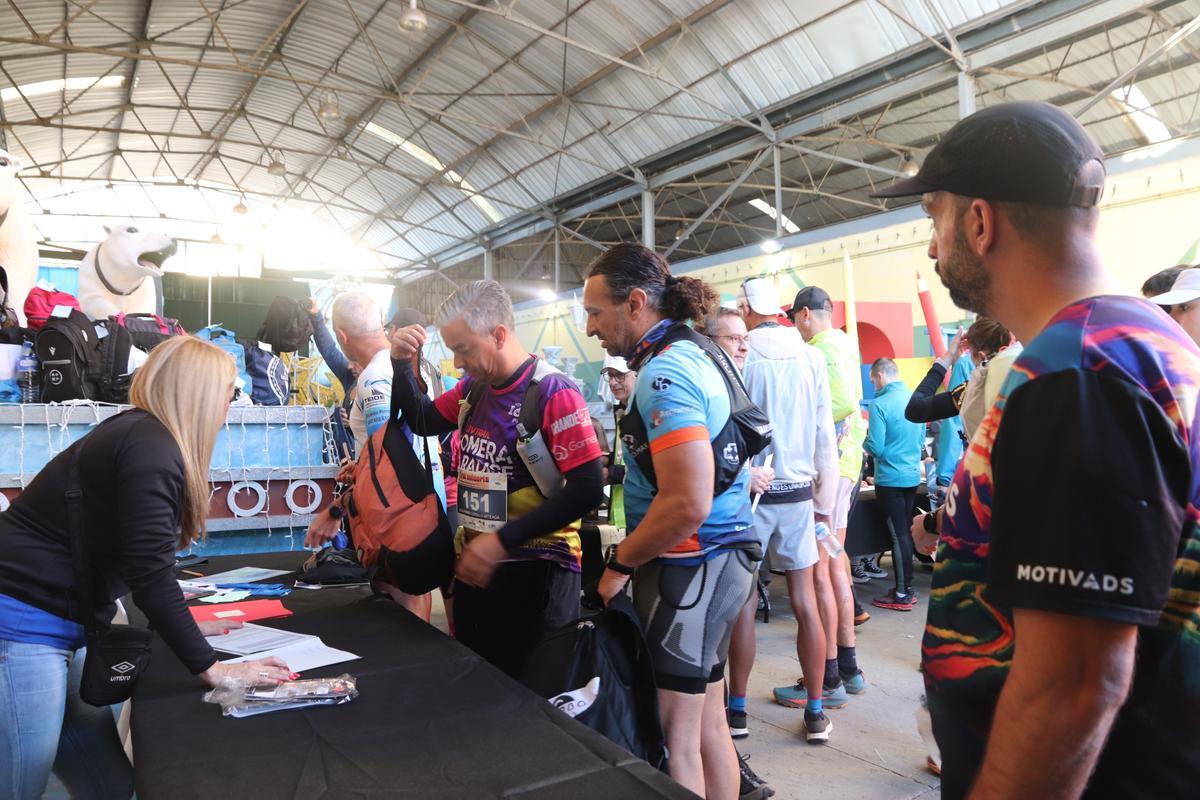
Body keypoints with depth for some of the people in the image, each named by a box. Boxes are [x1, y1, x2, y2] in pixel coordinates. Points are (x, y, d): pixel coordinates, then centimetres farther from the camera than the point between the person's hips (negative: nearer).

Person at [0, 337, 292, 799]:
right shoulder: (150, 446, -18)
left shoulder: (141, 435, 13)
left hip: (61, 623, 10)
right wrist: (212, 668, -17)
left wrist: (184, 628, 28)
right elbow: (150, 574, -22)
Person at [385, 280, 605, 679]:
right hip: (476, 562, 8)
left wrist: (503, 540, -25)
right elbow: (424, 422, 21)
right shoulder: (473, 387, 4)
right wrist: (401, 363, 4)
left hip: (534, 572, -7)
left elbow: (587, 489, -23)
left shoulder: (553, 392, -18)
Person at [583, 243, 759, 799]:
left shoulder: (663, 373, -18)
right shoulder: (690, 356, 12)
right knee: (708, 723, 18)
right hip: (718, 557, 10)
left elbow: (687, 504, -27)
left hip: (688, 565, -10)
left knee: (674, 736, 1)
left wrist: (620, 564, -14)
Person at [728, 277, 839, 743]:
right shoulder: (811, 357, 2)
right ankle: (815, 713, 18)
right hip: (798, 492, 3)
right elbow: (825, 435, 3)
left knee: (744, 604, 6)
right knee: (805, 602, 9)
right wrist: (825, 502, 10)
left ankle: (737, 710, 16)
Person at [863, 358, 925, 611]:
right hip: (913, 476, 7)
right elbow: (921, 441, 14)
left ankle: (902, 595, 8)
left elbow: (876, 448, -16)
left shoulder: (879, 404, -17)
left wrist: (864, 434, 2)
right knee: (905, 533, 15)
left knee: (897, 535, 0)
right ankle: (907, 588, 24)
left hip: (890, 479, -7)